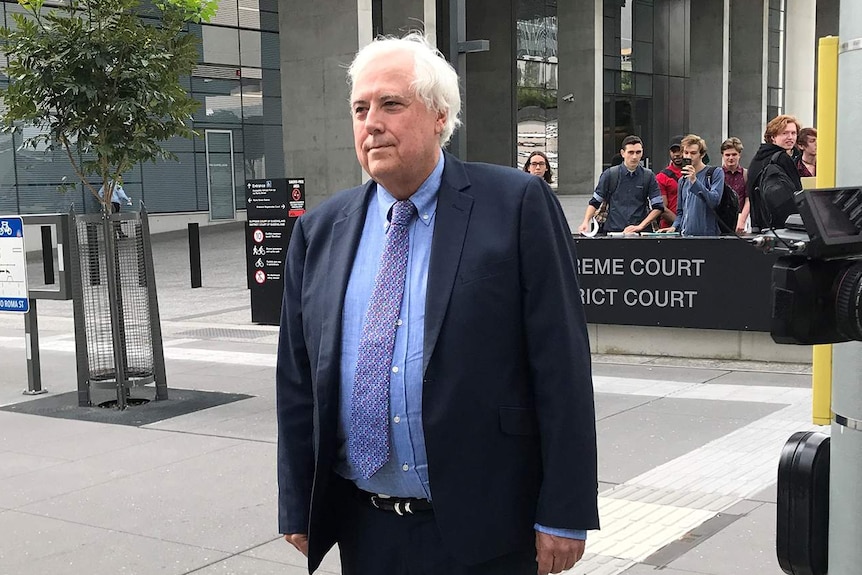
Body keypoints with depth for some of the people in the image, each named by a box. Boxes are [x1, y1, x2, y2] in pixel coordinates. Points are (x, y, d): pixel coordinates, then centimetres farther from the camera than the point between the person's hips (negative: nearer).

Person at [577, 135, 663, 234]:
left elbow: (658, 207, 7)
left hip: (640, 233, 0)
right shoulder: (609, 175, 5)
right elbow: (594, 202, 10)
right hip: (613, 230, 0)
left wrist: (640, 226, -4)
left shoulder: (648, 176, 7)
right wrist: (586, 222, -5)